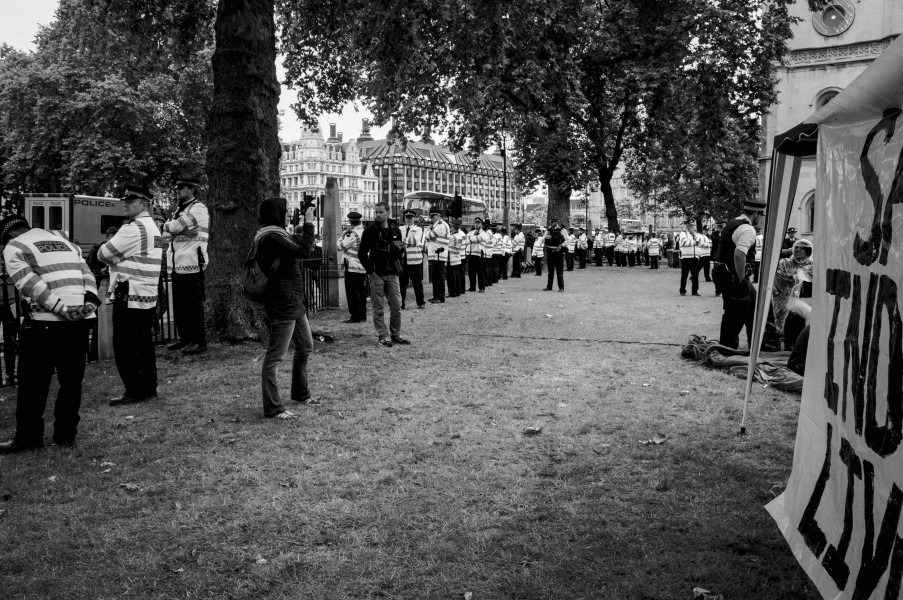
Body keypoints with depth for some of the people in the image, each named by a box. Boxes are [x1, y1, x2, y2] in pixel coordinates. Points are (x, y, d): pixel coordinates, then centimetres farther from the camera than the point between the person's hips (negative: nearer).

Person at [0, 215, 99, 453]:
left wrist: (60, 308, -16)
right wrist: (90, 300, -5)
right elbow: (87, 274, 8)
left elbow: (30, 285, -12)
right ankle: (66, 435, 17)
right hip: (80, 322, 5)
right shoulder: (66, 243, 22)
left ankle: (28, 438, 12)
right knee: (71, 381, 11)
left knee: (33, 383, 6)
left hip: (44, 323, -5)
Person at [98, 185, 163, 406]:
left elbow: (103, 254, -11)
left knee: (126, 346, -3)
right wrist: (120, 260, 6)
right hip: (148, 296, 9)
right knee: (144, 344, 13)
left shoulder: (133, 228, -15)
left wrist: (114, 260, 8)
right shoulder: (153, 227, 16)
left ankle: (135, 391, 1)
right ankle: (149, 388, 18)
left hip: (129, 296, -9)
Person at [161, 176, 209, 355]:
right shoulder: (179, 210, 21)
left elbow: (175, 227, -16)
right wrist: (171, 229, -5)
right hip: (177, 264, 9)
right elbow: (165, 236, 15)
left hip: (191, 264, -9)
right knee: (179, 305, 12)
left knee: (194, 304, -5)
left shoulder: (198, 209, -7)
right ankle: (185, 339, 21)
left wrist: (166, 226, 4)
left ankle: (199, 342, 1)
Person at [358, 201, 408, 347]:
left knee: (397, 306, 5)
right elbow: (362, 253, -3)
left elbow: (400, 253, 18)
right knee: (379, 308, 1)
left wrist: (400, 248, -4)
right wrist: (370, 269, -7)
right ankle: (382, 336, 11)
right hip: (377, 274, -3)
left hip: (392, 274, 4)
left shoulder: (395, 230, 8)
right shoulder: (370, 230, -3)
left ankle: (395, 334, 18)